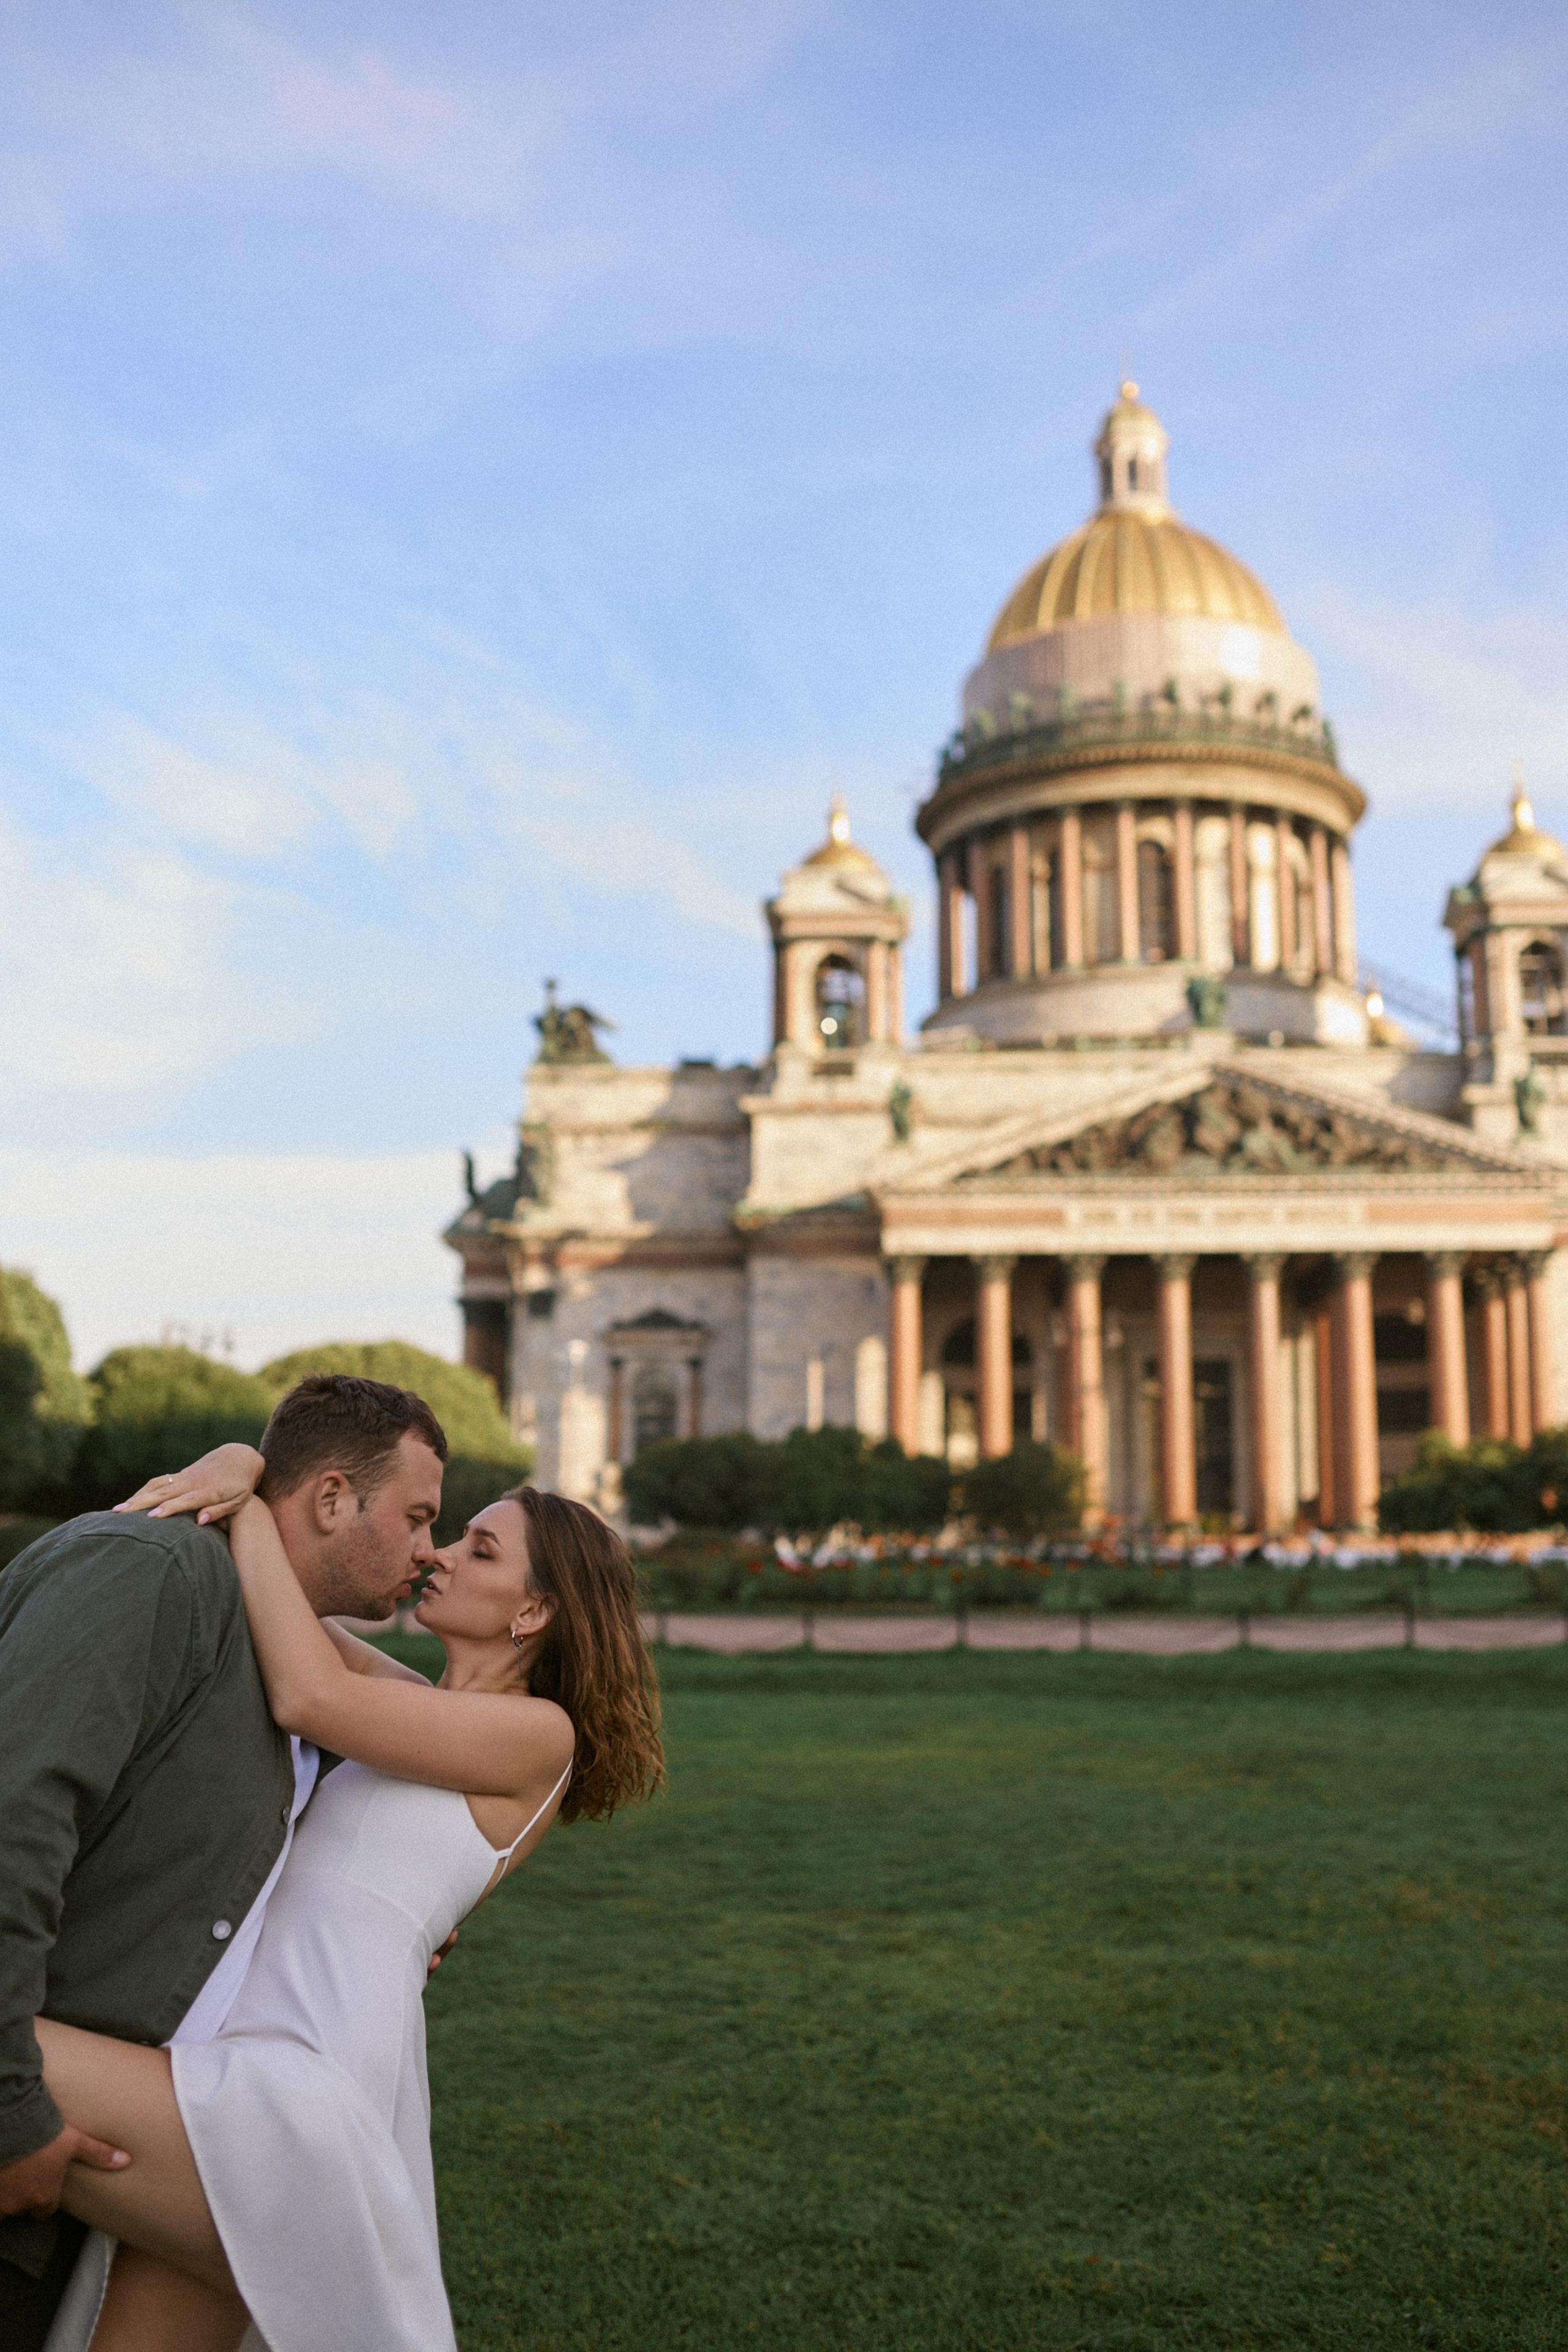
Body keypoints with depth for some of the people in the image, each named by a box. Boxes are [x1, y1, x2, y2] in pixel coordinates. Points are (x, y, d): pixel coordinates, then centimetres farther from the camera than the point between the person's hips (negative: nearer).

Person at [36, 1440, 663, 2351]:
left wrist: (243, 1506, -1)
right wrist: (237, 1462, 3)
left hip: (288, 2110, -9)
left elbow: (308, 1698, -11)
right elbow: (264, 1582, 25)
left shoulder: (540, 1734, 1)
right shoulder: (425, 1708, 25)